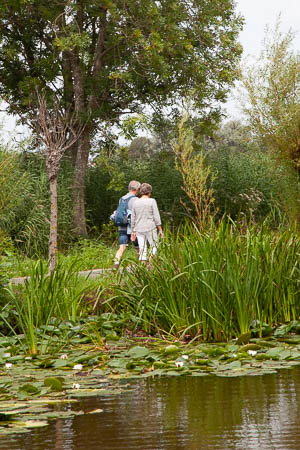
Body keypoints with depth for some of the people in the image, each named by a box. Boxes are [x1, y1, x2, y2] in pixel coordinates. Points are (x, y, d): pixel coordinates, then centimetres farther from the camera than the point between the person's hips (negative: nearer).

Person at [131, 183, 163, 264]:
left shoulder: (136, 202, 6)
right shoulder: (152, 201, -7)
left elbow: (133, 219, 9)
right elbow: (156, 217, -9)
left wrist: (133, 232, 15)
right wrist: (160, 230, -4)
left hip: (139, 230, 4)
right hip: (150, 229, -4)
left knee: (142, 249, 6)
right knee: (154, 247, 6)